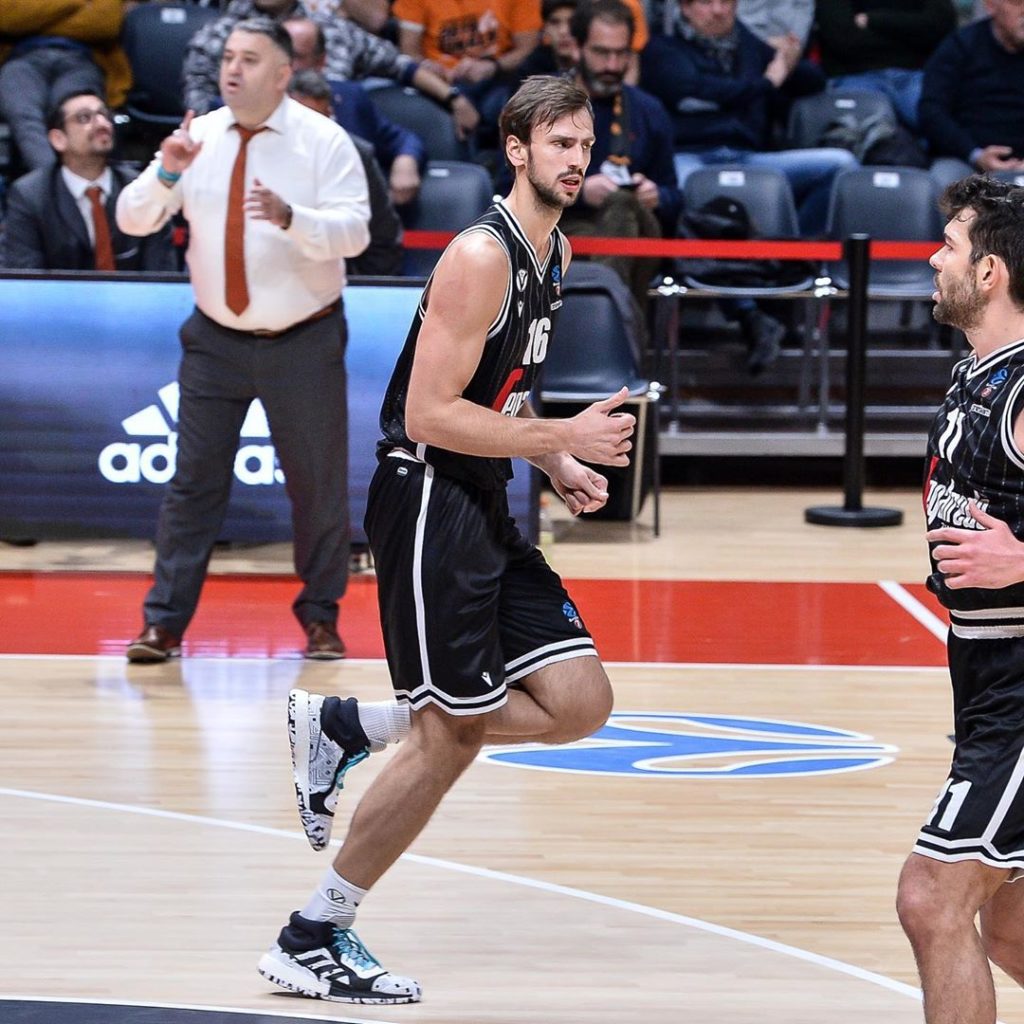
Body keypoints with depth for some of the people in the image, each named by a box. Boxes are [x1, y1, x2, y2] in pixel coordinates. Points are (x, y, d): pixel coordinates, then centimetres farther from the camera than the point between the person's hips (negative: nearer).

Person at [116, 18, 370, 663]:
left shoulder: (324, 141, -9)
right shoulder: (197, 138, 0)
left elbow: (355, 231, -19)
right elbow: (133, 220, -2)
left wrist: (290, 217, -37)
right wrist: (167, 176, -22)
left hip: (305, 343, -2)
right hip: (217, 339, 2)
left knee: (319, 483, 7)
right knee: (194, 480, 1)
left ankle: (320, 618, 22)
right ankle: (165, 622, 4)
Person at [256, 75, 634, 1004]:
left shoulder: (556, 253, 12)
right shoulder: (481, 256, -18)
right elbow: (429, 415, -22)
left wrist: (558, 465, 8)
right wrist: (564, 438, -22)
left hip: (485, 508, 9)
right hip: (426, 502, -9)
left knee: (581, 702, 3)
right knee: (452, 735, -5)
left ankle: (344, 727, 13)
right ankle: (310, 942, 7)